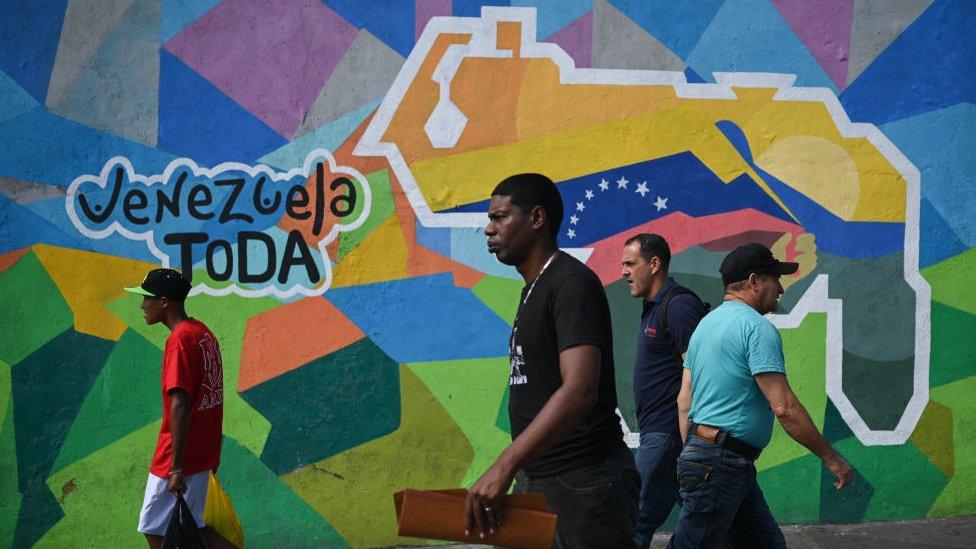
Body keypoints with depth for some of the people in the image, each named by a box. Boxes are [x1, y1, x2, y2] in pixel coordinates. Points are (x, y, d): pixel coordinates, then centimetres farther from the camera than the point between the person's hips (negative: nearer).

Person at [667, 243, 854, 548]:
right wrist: (831, 458, -11)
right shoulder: (758, 327, -13)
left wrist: (691, 456, 21)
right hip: (721, 465, -10)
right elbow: (784, 408, -18)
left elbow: (684, 399, 17)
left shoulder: (707, 323, 17)